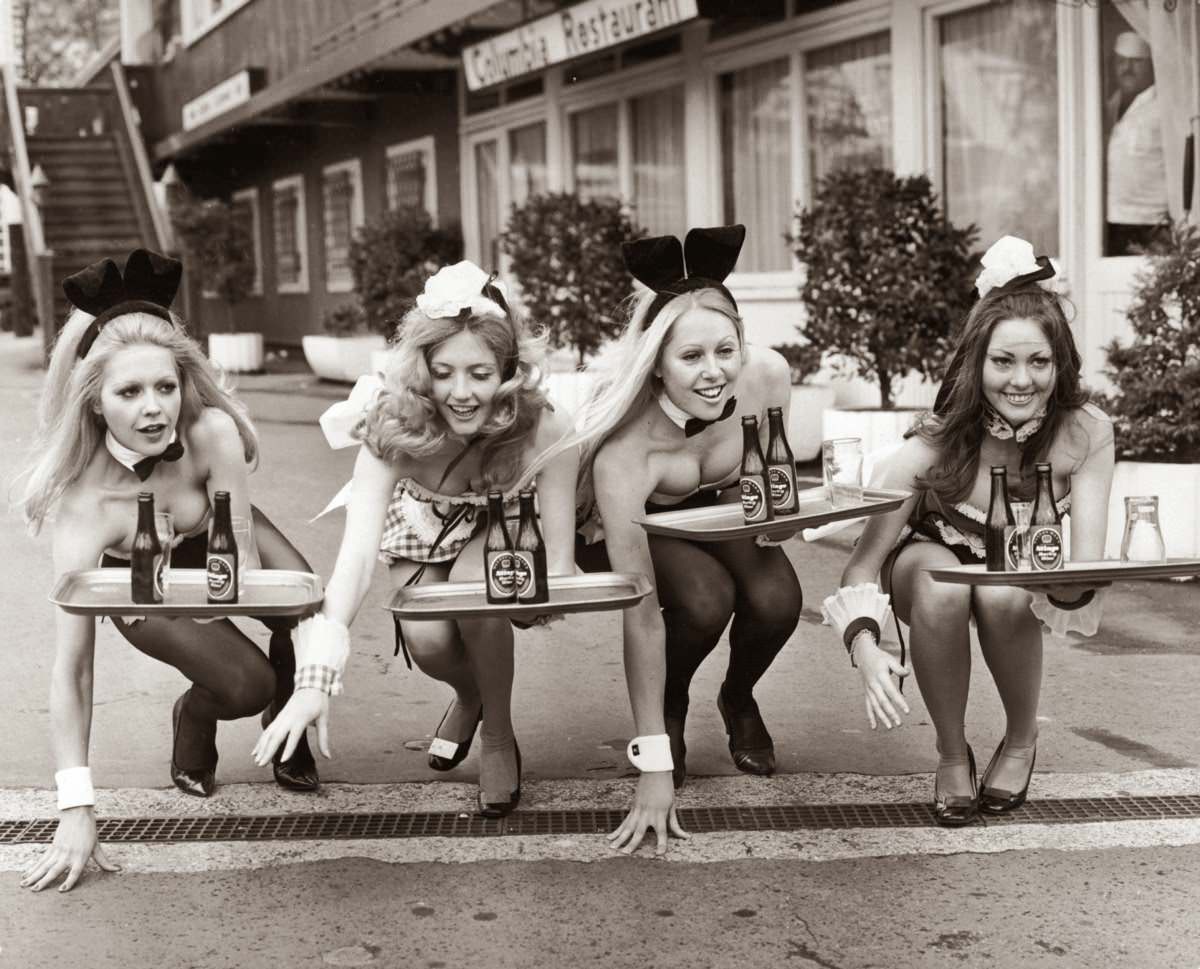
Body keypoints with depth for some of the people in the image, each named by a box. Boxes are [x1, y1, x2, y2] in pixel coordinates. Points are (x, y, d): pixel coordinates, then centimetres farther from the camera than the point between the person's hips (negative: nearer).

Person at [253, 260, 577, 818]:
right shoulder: (393, 427, -33)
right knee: (428, 641, -26)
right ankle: (469, 696, 14)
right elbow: (358, 549, -41)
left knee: (476, 588, -34)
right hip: (424, 533, 1)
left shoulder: (543, 429, -34)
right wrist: (316, 678, -50)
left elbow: (559, 561, -25)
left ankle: (499, 736, -6)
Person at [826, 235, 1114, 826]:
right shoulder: (934, 448, -31)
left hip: (1020, 577, 1)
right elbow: (861, 566, -28)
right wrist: (864, 649, -47)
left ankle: (1022, 741, -5)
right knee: (941, 587, -36)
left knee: (1002, 592, -34)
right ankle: (952, 754, -11)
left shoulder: (1085, 434, -27)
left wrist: (1070, 585, -51)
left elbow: (1086, 568, -27)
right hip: (930, 560, -1)